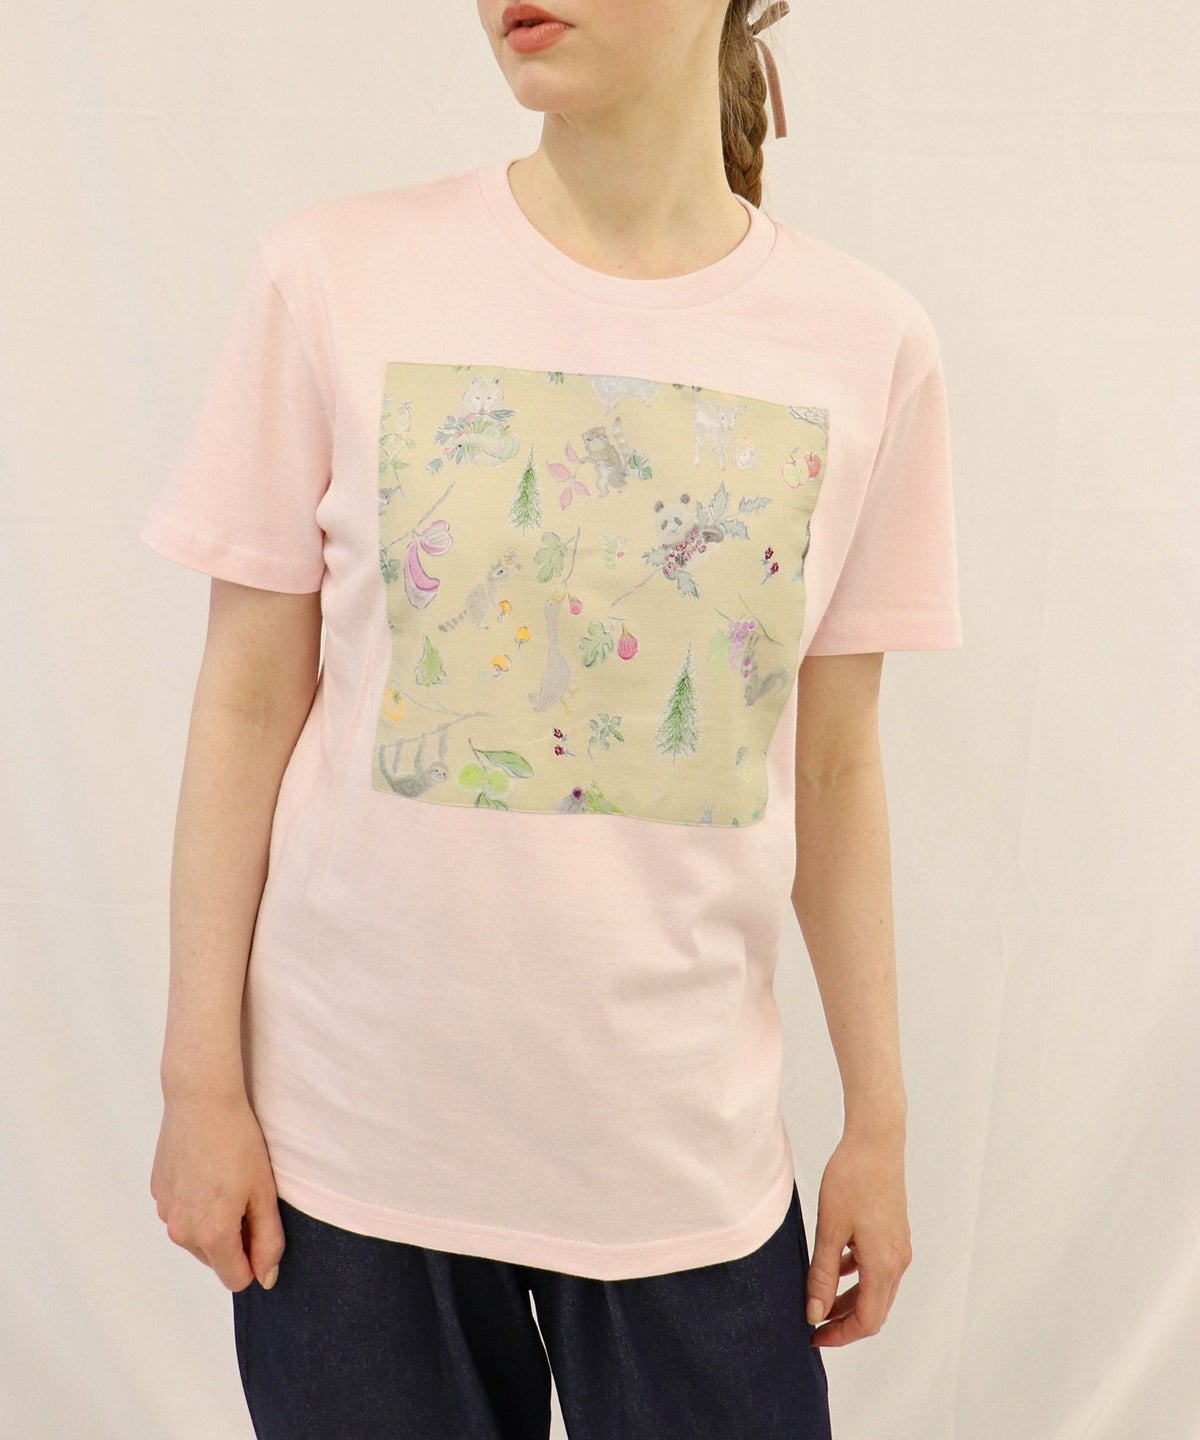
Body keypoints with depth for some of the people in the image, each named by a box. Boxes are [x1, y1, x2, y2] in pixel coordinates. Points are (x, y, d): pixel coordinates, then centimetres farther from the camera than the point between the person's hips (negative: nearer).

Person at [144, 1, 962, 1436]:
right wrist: (201, 1080, -1)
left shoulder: (869, 347, -3)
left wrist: (878, 1123, 7)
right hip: (353, 1135, 0)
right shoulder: (335, 277, -6)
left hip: (687, 1150, 1)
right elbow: (249, 707, -2)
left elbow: (834, 771, 3)